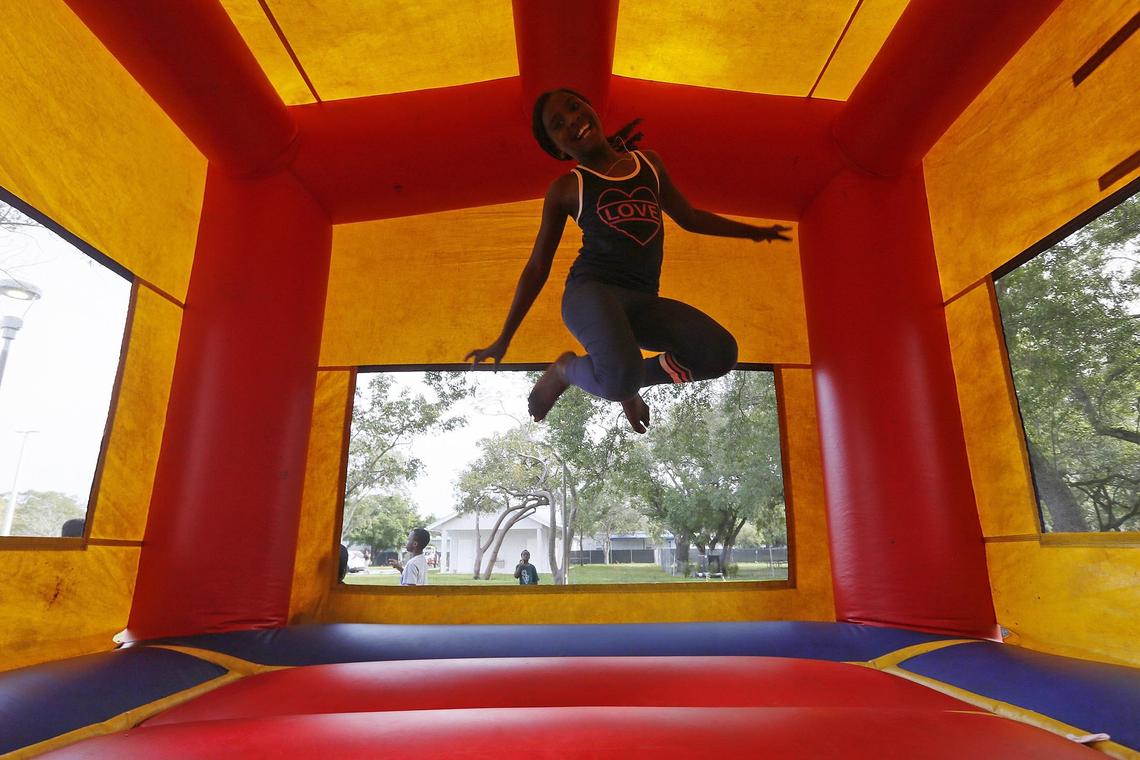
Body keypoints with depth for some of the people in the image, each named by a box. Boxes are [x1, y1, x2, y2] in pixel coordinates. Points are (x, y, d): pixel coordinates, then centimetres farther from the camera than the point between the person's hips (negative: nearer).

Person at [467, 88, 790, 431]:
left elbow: (689, 217, 30)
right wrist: (503, 339, 9)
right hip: (591, 290, -4)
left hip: (643, 301, 5)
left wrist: (753, 231, 35)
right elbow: (537, 267, 10)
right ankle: (566, 369, 2)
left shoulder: (649, 162, 18)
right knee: (620, 377, -34)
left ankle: (629, 382, 7)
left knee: (721, 353, -18)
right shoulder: (566, 188, 7)